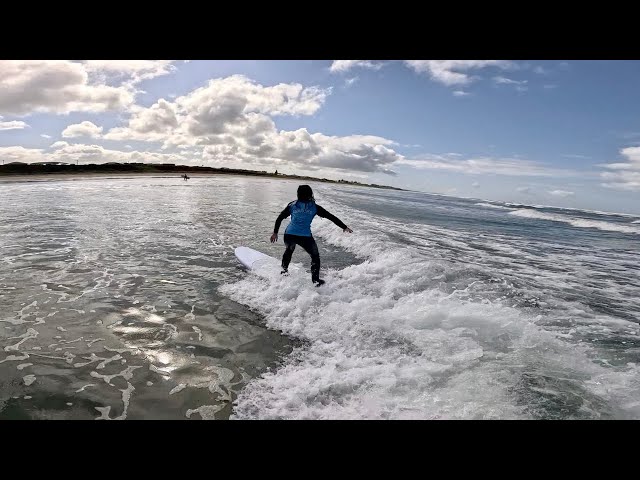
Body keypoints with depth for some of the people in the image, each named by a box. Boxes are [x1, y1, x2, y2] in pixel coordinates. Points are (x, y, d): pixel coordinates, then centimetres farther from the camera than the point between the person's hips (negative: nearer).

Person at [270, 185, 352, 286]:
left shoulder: (292, 205, 11)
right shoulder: (314, 207, 5)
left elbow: (279, 219, 13)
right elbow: (331, 217, 5)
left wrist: (275, 232, 22)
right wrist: (344, 227, 10)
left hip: (289, 235, 3)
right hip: (305, 236, -3)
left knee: (289, 250, 34)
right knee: (315, 256, 16)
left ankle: (284, 270, 40)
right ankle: (315, 280, 12)